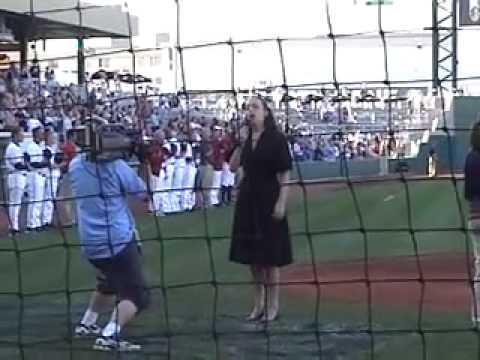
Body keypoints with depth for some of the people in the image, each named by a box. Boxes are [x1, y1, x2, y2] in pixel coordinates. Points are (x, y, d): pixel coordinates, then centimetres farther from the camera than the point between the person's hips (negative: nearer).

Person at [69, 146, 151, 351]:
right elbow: (144, 196, -2)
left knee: (108, 284, 33)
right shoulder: (117, 167, -14)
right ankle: (109, 336, -21)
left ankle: (86, 324, 40)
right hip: (118, 241, -7)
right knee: (137, 296, -2)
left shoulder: (75, 165, 0)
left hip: (90, 242, 7)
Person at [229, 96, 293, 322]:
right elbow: (233, 167, 4)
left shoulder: (276, 139, -8)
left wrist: (281, 203, -17)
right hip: (247, 199, 6)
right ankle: (258, 303, 21)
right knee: (252, 255, 10)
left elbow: (284, 174, -11)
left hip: (269, 200, -6)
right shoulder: (245, 139, 9)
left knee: (270, 255, -1)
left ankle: (273, 305, 9)